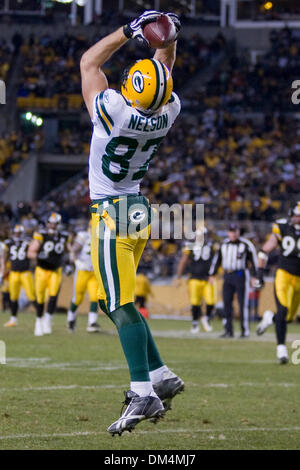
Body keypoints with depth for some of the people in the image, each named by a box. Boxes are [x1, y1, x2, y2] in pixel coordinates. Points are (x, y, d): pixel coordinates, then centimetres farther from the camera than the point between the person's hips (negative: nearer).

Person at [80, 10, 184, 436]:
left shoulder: (116, 111, -22)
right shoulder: (166, 114, -5)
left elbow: (89, 61, -7)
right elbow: (166, 71, 16)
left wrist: (130, 30, -4)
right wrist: (167, 35, 6)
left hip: (111, 213, -7)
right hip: (140, 209, 7)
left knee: (121, 305, -9)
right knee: (112, 301, 17)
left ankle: (144, 392, -15)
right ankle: (160, 375, 13)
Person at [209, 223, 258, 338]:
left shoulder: (246, 244, -5)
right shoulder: (224, 244, 10)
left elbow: (254, 260, -5)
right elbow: (217, 260, 17)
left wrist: (255, 276, -9)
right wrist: (211, 275, 14)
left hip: (240, 275, -5)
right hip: (227, 276, 5)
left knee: (243, 304, -4)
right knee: (227, 303, 2)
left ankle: (245, 331, 2)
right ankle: (229, 331, 6)